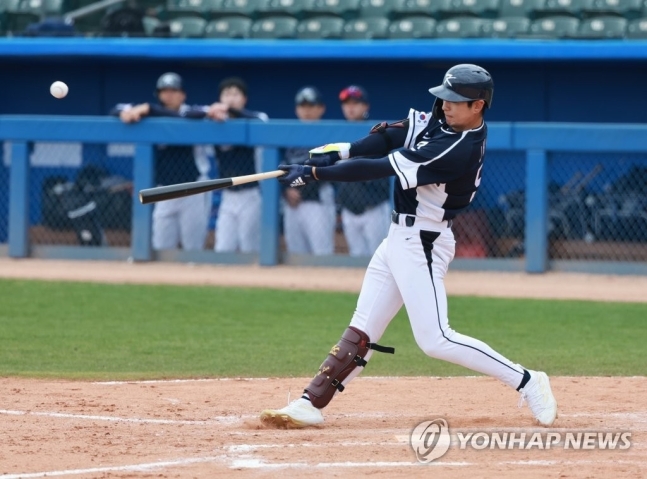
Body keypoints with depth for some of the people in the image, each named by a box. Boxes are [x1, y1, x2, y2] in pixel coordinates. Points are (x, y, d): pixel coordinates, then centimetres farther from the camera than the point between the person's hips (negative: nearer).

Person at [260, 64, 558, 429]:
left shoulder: (461, 150, -25)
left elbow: (382, 168, -24)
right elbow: (390, 137, 2)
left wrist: (313, 173, -20)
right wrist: (339, 152, -14)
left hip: (422, 245, -9)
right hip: (400, 236, 9)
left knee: (435, 340, -11)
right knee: (362, 331, 10)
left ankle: (527, 383, -4)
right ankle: (311, 405, 13)